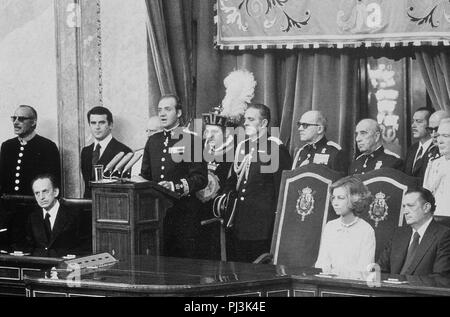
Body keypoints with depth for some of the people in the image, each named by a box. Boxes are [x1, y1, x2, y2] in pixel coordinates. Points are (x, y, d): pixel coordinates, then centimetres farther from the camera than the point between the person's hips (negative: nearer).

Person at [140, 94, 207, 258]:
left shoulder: (191, 140, -1)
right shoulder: (153, 141, 16)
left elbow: (200, 178, -8)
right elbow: (145, 175, 22)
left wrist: (175, 186, -22)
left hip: (184, 212, -5)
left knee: (185, 256, -5)